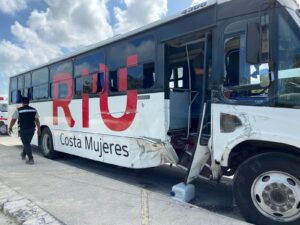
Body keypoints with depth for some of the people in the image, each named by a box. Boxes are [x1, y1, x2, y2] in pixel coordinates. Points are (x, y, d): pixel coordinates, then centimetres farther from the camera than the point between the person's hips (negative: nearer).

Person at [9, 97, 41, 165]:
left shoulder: (18, 110, -6)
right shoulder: (34, 110, 2)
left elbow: (13, 120, -3)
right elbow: (37, 120, 3)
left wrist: (10, 127, 12)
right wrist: (39, 129, 9)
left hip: (23, 130, -4)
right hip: (31, 129, 4)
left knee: (26, 144, 1)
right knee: (27, 143, 21)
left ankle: (31, 159, -5)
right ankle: (23, 155, 41)